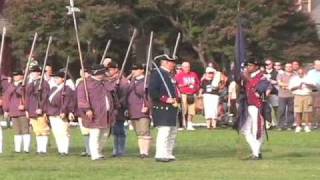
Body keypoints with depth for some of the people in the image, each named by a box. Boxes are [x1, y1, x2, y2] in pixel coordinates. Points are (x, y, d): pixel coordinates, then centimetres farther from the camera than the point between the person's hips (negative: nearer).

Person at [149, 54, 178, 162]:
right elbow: (152, 91, -18)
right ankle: (161, 155, -10)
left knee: (173, 131, 13)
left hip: (171, 108, 10)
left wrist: (175, 99, 12)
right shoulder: (156, 73, -11)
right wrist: (165, 99, -21)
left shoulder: (170, 74, 18)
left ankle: (168, 154, 20)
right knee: (164, 131, -13)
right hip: (162, 108, -10)